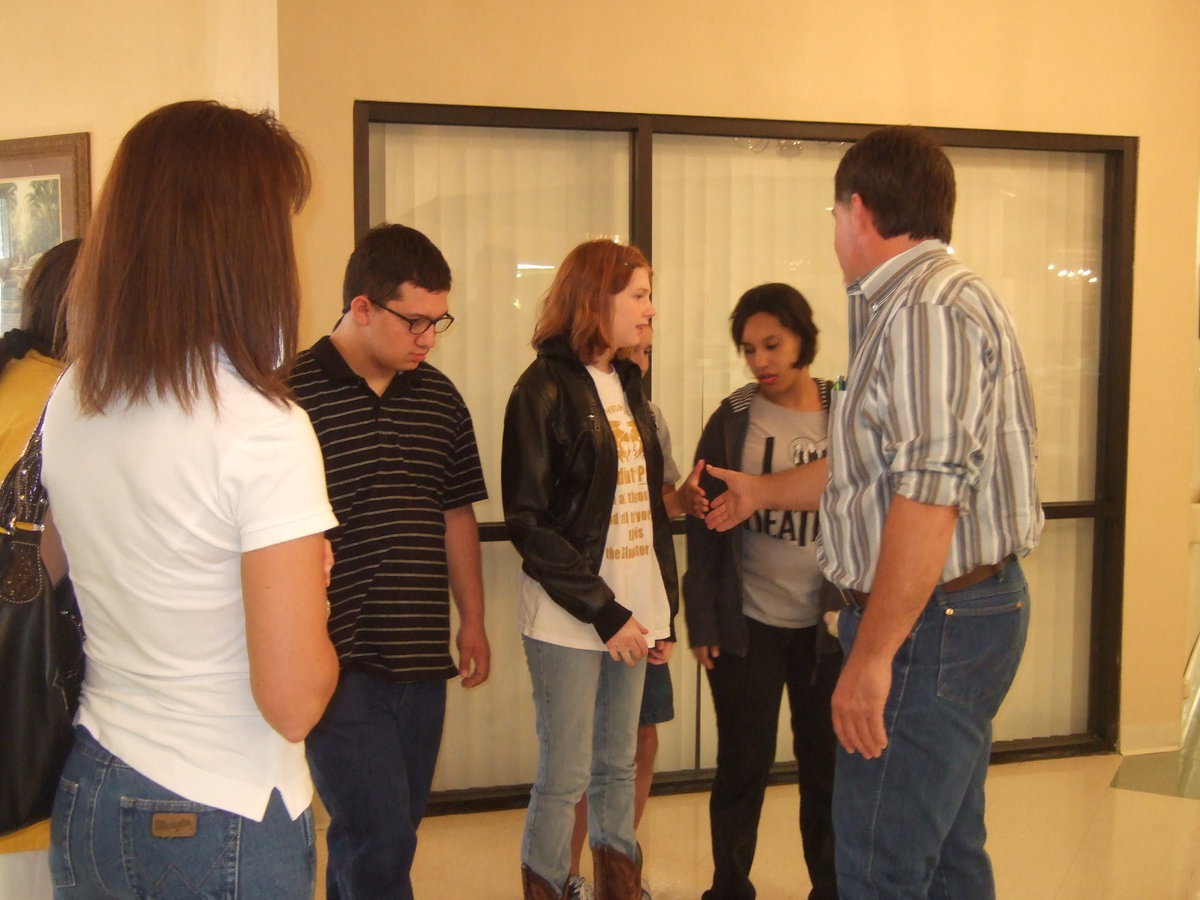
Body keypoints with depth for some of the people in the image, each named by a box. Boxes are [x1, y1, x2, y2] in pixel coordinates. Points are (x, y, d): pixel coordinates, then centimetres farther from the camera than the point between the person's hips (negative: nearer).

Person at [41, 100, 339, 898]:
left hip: (87, 801, 6)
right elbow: (294, 701, -24)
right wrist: (315, 594, -5)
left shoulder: (68, 404, -2)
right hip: (227, 830, -6)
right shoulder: (264, 430, -23)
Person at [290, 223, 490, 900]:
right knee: (381, 842, -5)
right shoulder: (292, 394, -12)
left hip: (423, 660, 6)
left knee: (389, 836, 16)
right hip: (340, 663, -6)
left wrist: (473, 620, 16)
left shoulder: (440, 398, 8)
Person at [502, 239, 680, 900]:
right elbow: (528, 520, -13)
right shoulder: (546, 389, -8)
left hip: (633, 610, 6)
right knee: (565, 778, 1)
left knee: (618, 768, 13)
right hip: (568, 620, -6)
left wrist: (664, 608, 10)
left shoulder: (626, 385, 13)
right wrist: (605, 612, -14)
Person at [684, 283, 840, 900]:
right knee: (743, 765, 8)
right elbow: (704, 526, -1)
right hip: (747, 625, -1)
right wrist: (702, 622, -4)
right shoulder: (732, 421, -2)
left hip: (829, 628, 1)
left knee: (828, 766, 10)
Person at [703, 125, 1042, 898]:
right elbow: (879, 469, 24)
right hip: (966, 608, 11)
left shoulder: (930, 307, -17)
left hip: (929, 624, -11)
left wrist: (872, 656, -23)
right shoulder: (905, 305, 16)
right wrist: (760, 489, 34)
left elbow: (928, 495, -25)